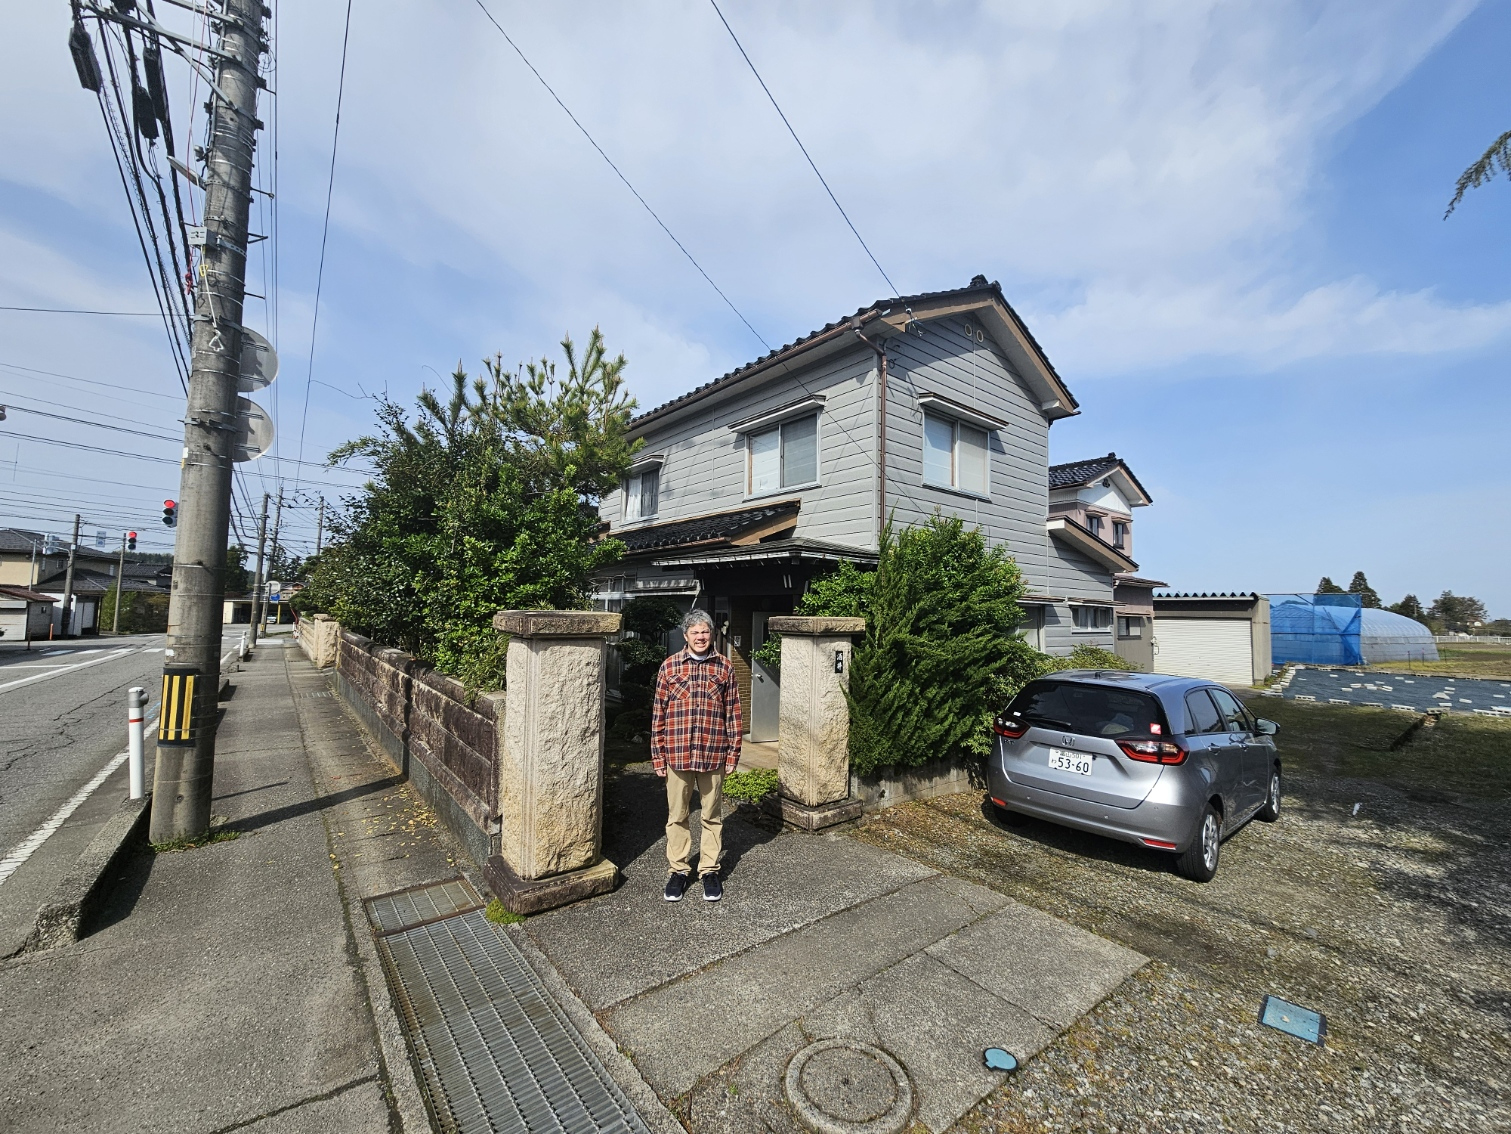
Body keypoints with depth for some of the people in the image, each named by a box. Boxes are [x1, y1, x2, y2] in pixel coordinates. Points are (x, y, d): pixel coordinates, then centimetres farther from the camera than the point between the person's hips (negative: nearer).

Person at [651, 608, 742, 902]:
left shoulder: (724, 667, -1)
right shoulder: (669, 666, -2)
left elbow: (733, 713, 2)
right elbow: (659, 714, 0)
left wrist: (733, 753, 0)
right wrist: (658, 755, -1)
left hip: (713, 755, 0)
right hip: (677, 754, 0)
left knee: (712, 815, 13)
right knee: (677, 815, 13)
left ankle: (710, 870, 30)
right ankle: (679, 869, 30)